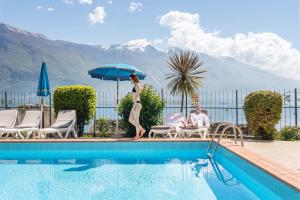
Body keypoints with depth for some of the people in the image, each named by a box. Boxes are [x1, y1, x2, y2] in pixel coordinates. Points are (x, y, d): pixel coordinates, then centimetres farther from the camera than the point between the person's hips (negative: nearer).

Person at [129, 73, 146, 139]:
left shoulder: (137, 85, -10)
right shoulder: (136, 85, 19)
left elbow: (137, 95, -17)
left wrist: (135, 105, -20)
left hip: (137, 104, -10)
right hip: (136, 104, 10)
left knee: (136, 120, -3)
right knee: (130, 119, 11)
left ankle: (137, 135, 5)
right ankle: (142, 130, 15)